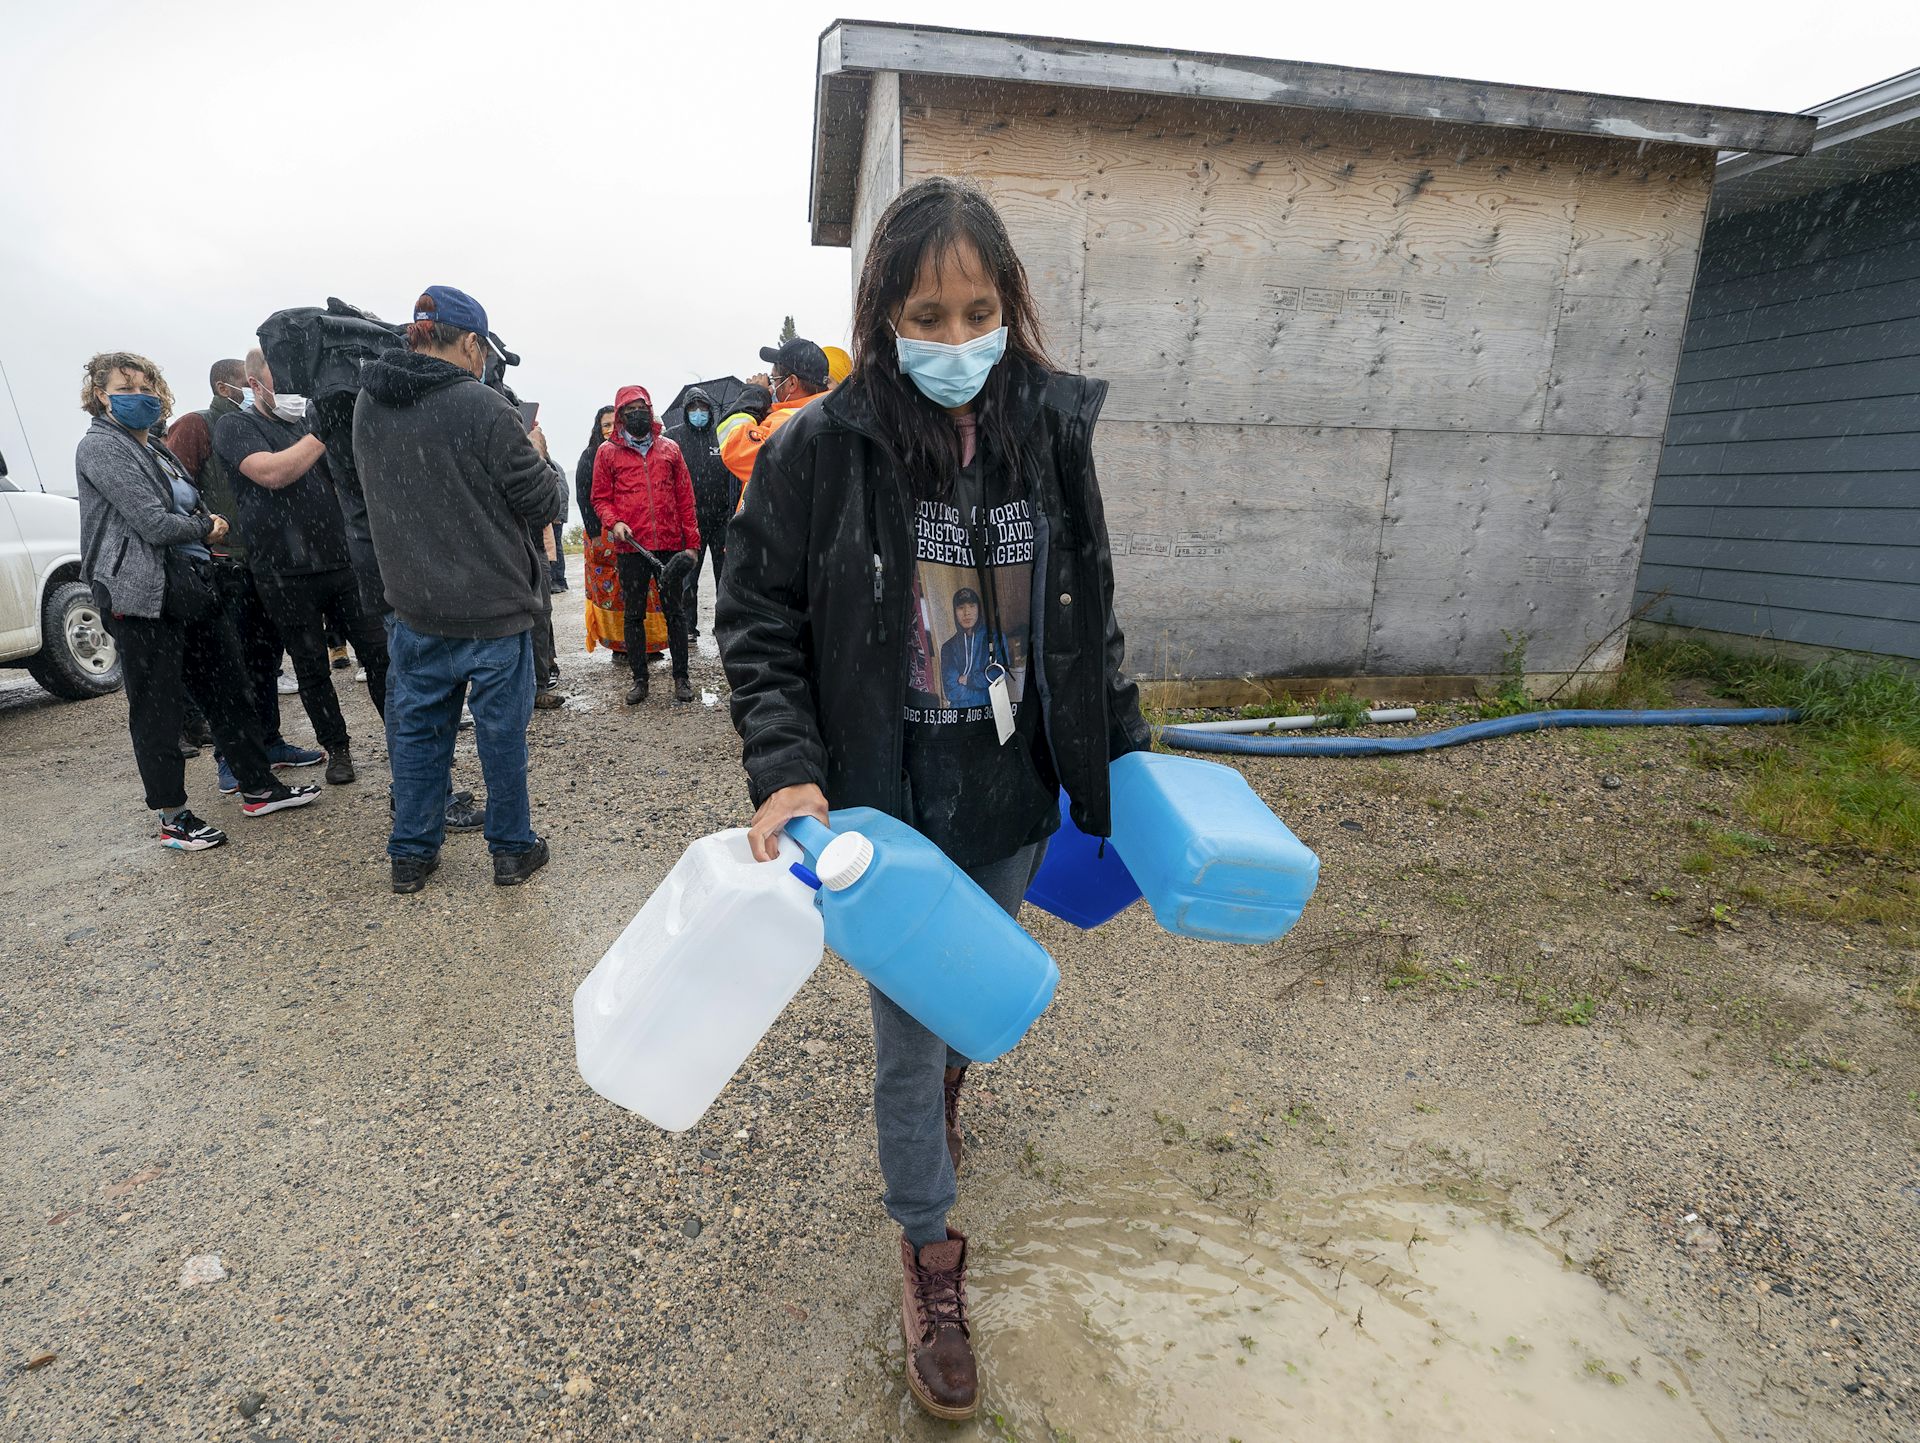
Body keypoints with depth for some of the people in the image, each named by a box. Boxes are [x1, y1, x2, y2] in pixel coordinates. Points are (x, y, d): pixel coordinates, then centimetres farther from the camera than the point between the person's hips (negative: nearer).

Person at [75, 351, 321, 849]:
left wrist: (209, 526, 2)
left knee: (228, 690, 12)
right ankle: (173, 818, 9)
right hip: (144, 598, -8)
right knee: (157, 710, 0)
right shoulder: (100, 447, -8)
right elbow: (153, 523, -17)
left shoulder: (156, 446, 17)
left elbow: (196, 510, 24)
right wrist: (206, 528, 0)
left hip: (193, 588, 8)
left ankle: (258, 788, 22)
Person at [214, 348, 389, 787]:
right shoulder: (235, 426, 0)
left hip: (343, 561, 3)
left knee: (379, 652, 0)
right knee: (312, 668, 6)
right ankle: (337, 747, 18)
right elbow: (272, 473, -19)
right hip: (287, 575, -3)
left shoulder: (310, 418, 14)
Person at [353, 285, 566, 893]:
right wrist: (537, 453, 7)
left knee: (417, 727, 15)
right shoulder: (485, 409, -18)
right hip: (493, 609, -5)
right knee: (502, 730, 8)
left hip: (412, 608, 5)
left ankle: (411, 853, 26)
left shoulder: (367, 405, 3)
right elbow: (543, 502, -13)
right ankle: (511, 849, 22)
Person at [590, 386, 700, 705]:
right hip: (630, 547, 0)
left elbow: (685, 498, 8)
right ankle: (639, 677, 17)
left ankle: (681, 676, 14)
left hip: (670, 546, 0)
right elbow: (600, 498, 9)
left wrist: (691, 543, 4)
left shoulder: (669, 448, 10)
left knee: (674, 610, 4)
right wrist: (613, 523, -12)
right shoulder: (608, 452, 7)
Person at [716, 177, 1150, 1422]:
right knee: (908, 1029, 10)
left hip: (1017, 799, 4)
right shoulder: (822, 450, -12)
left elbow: (1089, 612, 7)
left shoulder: (1054, 432, -2)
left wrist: (1125, 744, 8)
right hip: (891, 803, -3)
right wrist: (787, 770, -20)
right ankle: (930, 1253, 36)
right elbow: (758, 626, -7)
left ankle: (942, 1087, 61)